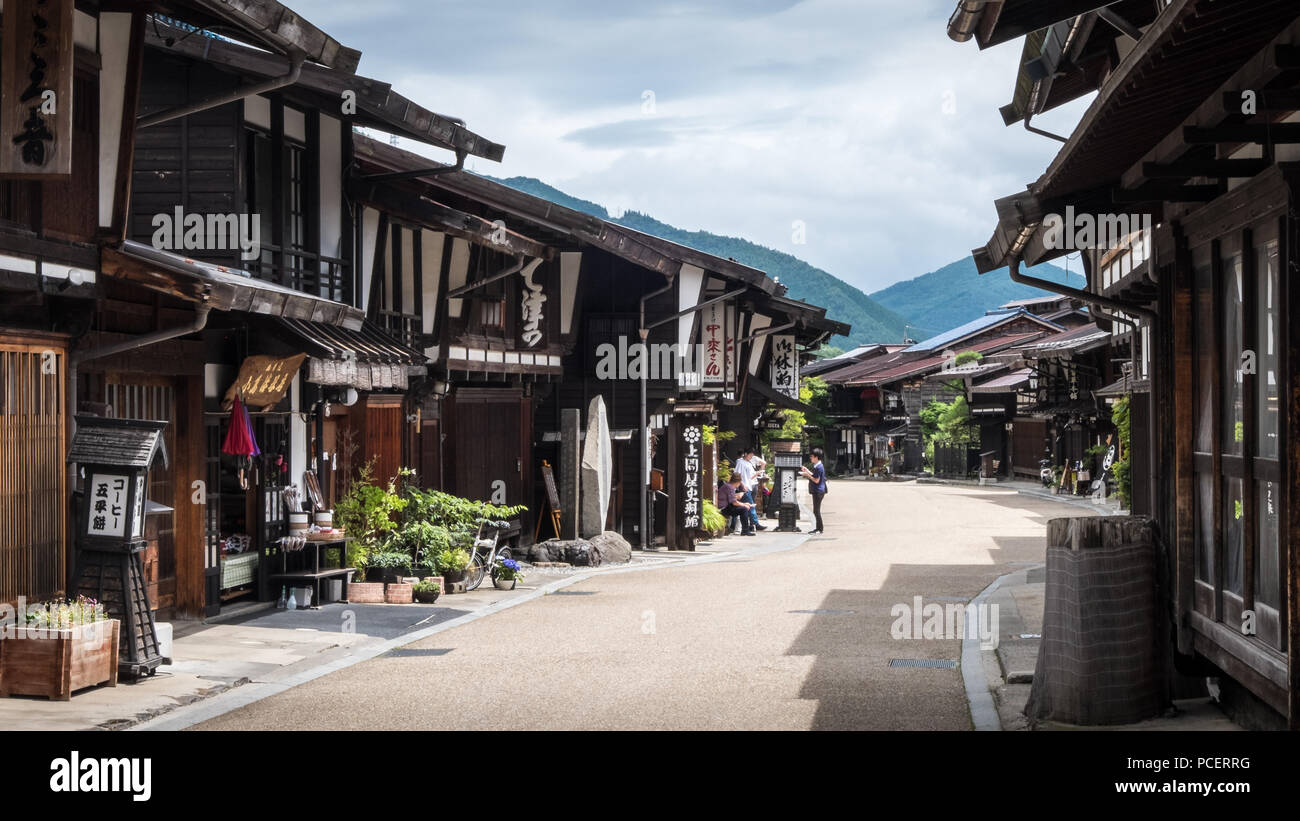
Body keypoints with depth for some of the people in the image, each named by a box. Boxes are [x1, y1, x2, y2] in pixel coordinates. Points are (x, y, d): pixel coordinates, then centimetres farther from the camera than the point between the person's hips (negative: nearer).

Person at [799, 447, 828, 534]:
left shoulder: (819, 467, -19)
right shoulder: (817, 466, 13)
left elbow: (816, 480, -20)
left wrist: (807, 474, -15)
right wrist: (807, 471, 19)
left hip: (818, 491, -11)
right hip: (816, 491, 11)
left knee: (816, 511, -6)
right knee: (816, 511, 15)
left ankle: (821, 529, -1)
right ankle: (818, 527, 22)